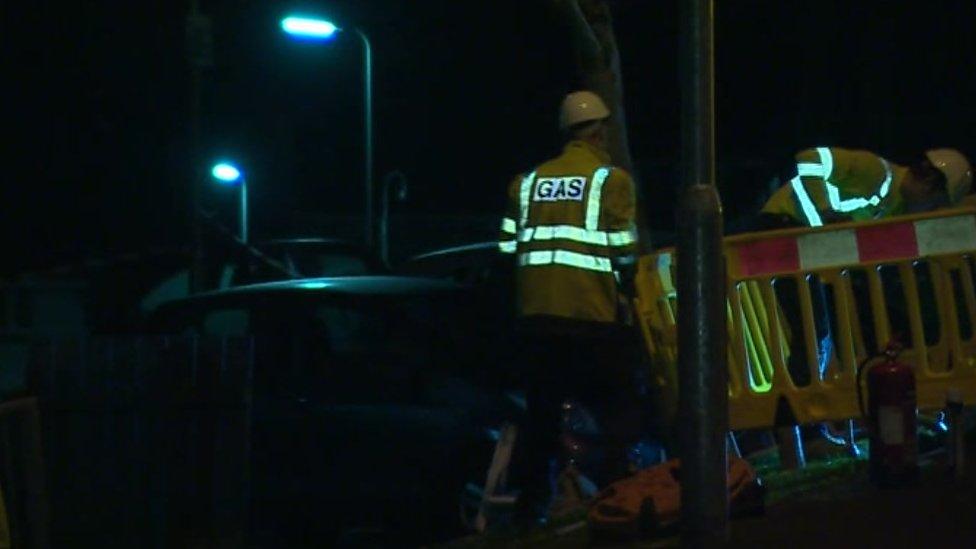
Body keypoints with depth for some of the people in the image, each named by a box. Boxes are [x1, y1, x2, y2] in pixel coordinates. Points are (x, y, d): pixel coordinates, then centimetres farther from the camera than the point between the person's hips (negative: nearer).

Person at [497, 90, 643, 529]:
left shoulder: (527, 182, 11)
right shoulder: (610, 180, -3)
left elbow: (508, 248, 9)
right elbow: (623, 251, -7)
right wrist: (625, 294, 9)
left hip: (536, 316, 5)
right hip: (592, 317, -5)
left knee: (540, 411, 15)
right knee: (618, 411, 4)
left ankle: (529, 508, 18)